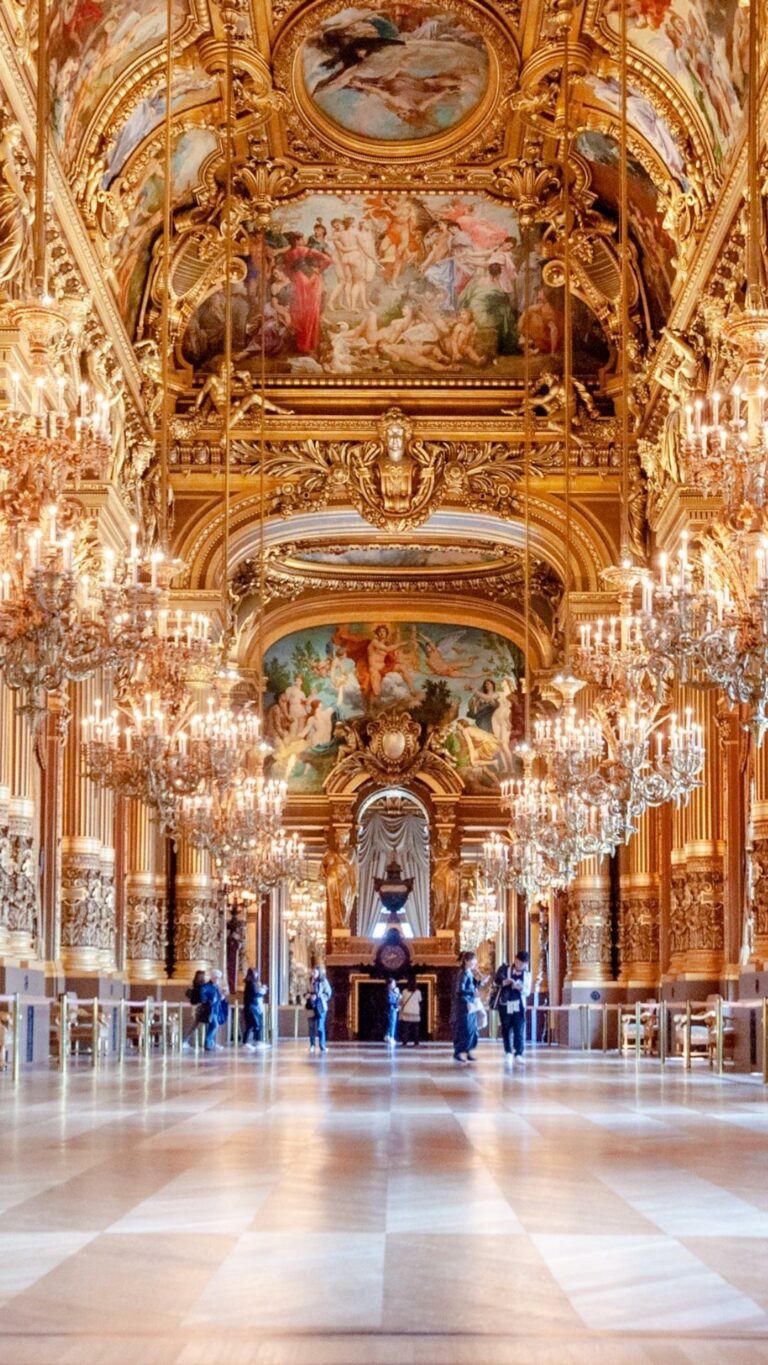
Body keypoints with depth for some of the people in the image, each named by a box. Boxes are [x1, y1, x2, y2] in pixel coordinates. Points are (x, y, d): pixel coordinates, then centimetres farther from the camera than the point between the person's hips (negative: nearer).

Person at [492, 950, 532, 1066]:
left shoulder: (527, 974, 10)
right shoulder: (505, 968, 2)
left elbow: (528, 992, 6)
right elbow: (495, 981, -3)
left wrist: (521, 988, -16)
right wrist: (504, 982, -24)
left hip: (519, 1005, 1)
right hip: (505, 1004, -1)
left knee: (519, 1029, -6)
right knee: (506, 1029, 1)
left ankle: (518, 1054, 0)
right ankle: (508, 1053, 12)